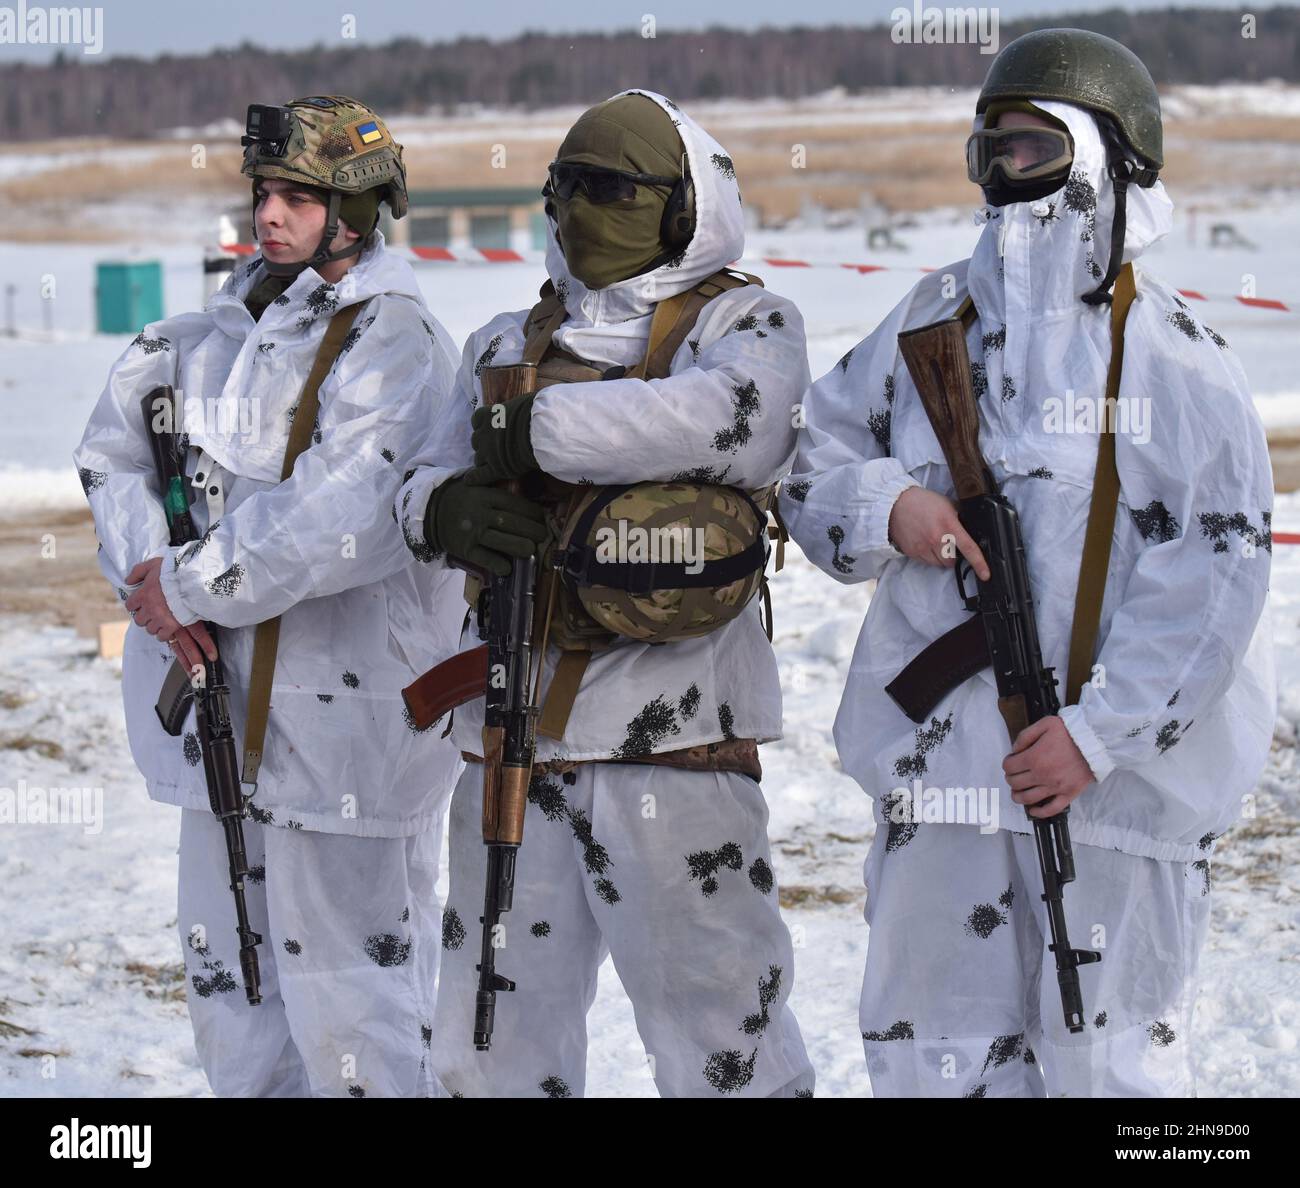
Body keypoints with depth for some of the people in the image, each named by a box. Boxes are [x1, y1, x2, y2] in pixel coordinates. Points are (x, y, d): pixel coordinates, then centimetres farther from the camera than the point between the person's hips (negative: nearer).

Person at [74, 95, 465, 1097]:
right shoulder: (227, 326, 11)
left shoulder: (392, 339, -13)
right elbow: (115, 445, 9)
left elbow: (343, 521, -24)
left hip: (343, 703, -8)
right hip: (224, 689, 8)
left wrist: (191, 587, -17)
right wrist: (150, 571, -8)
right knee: (229, 971, 16)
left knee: (343, 984, -3)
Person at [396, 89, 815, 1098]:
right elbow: (430, 476, 14)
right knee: (493, 1043, 14)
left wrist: (536, 429, -16)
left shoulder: (743, 322, 1)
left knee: (720, 1038, -3)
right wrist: (448, 510, -11)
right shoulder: (509, 344, 19)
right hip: (510, 729, 6)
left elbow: (740, 417, -21)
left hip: (671, 739, -6)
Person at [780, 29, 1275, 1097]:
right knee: (932, 1044, 12)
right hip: (941, 755, 5)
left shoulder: (1172, 356, -6)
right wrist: (887, 507, -7)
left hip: (1113, 771, -5)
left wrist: (1099, 732, -15)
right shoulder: (932, 324, 10)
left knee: (1108, 1054, 3)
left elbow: (1214, 571, -10)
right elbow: (813, 464, 16)